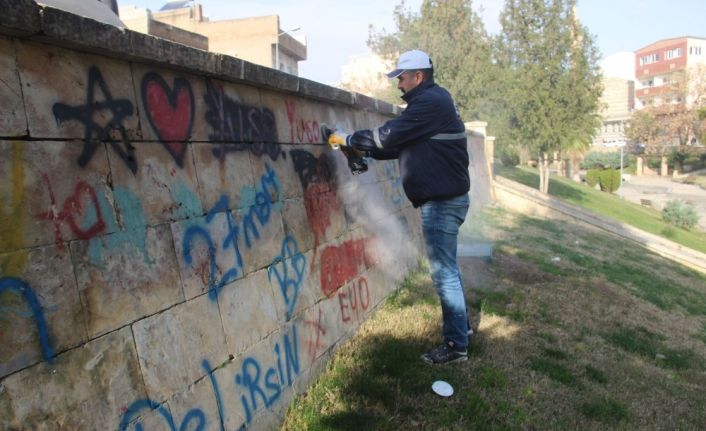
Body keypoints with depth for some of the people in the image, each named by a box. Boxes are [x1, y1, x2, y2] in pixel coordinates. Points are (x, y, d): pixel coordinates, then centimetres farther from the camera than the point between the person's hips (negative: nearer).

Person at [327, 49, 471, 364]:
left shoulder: (430, 102, -15)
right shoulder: (433, 100, 18)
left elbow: (391, 134, -20)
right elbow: (402, 144, 18)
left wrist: (348, 139, -9)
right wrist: (366, 151, 9)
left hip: (443, 200, -11)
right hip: (445, 198, 11)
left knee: (443, 271, -5)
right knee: (446, 268, 19)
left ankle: (456, 345, 5)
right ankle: (461, 326, 32)